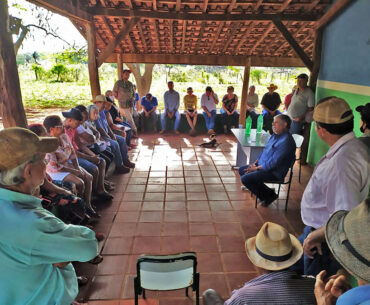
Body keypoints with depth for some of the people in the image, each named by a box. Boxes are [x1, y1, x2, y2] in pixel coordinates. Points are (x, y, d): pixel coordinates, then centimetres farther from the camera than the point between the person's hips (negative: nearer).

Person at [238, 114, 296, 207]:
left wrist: (256, 168, -17)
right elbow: (265, 150, 17)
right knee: (242, 170, 10)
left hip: (274, 172, -10)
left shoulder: (286, 141, -24)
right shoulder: (275, 135, 8)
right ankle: (268, 192, 11)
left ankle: (269, 195, 1)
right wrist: (255, 163, 4)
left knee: (245, 179, -20)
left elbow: (274, 163, -25)